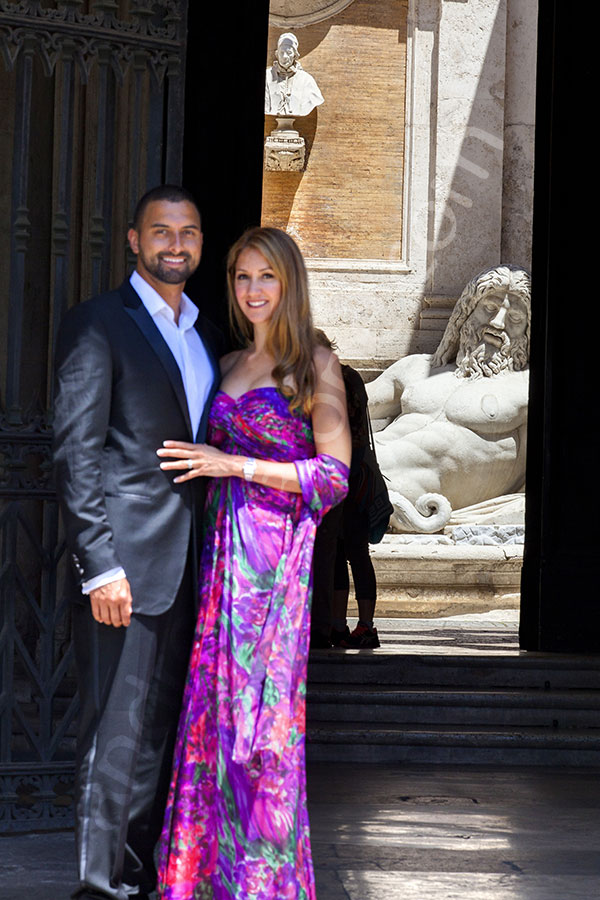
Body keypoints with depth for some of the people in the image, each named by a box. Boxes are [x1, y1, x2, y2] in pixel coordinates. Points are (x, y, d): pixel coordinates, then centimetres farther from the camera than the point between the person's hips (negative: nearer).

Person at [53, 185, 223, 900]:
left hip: (187, 566, 7)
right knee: (116, 732, -6)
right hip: (124, 563, -7)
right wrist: (100, 565, -17)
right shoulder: (98, 325, -5)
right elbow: (76, 453, -11)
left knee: (162, 728, 11)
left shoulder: (203, 333, 17)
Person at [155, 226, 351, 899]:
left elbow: (334, 475, -9)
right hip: (223, 547, 5)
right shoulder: (227, 364, 16)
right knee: (214, 707, 2)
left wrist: (235, 465, -12)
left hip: (277, 552, -5)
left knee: (263, 707, -6)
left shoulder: (314, 364, -2)